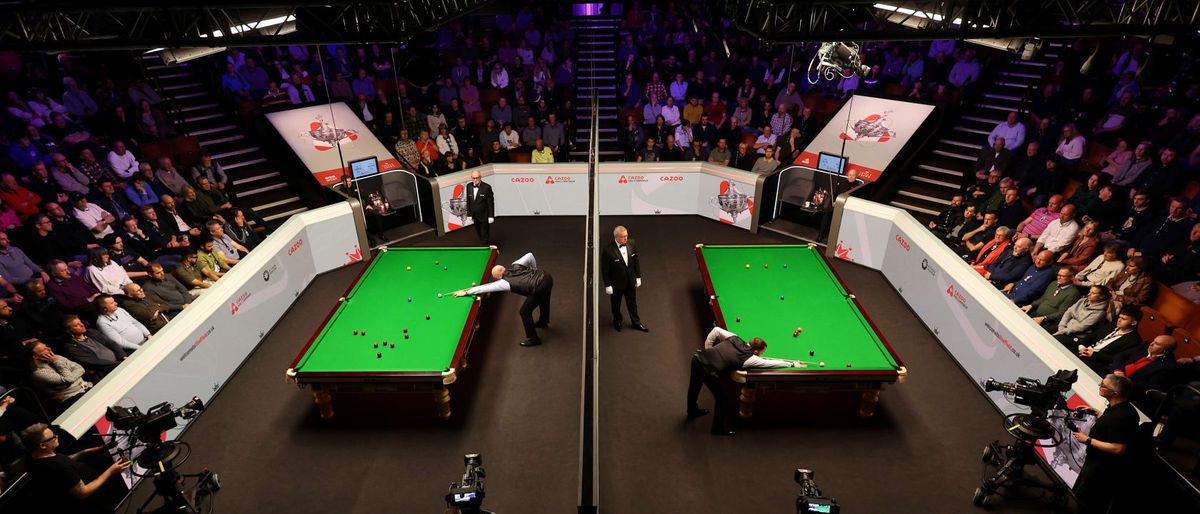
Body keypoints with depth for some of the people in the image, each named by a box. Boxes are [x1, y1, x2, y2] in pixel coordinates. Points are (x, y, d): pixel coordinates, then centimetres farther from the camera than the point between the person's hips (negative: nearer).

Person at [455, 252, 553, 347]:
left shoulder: (505, 282, -6)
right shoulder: (514, 265, 11)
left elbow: (486, 288, -4)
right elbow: (530, 255, 13)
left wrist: (466, 292, 2)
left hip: (540, 287, -9)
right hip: (546, 276, 9)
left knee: (524, 311, 9)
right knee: (543, 300, 36)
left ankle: (533, 339, 21)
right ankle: (543, 322, 62)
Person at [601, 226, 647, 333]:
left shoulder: (631, 244, -13)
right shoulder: (608, 250, -27)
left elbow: (636, 261, 1)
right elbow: (605, 269, -17)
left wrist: (638, 277, 4)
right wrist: (607, 285, -13)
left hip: (631, 281, 4)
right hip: (616, 283, -4)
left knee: (632, 303, 21)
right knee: (616, 304, 20)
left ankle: (636, 322, 42)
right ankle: (617, 321, 47)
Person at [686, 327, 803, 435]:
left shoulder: (735, 338, 9)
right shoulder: (750, 359, -5)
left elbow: (716, 330, 13)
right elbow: (772, 363, 4)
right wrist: (792, 364, 17)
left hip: (698, 358, 8)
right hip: (707, 371, -7)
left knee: (694, 387, 31)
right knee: (722, 398, 14)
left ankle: (692, 411, 57)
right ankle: (719, 428, 30)